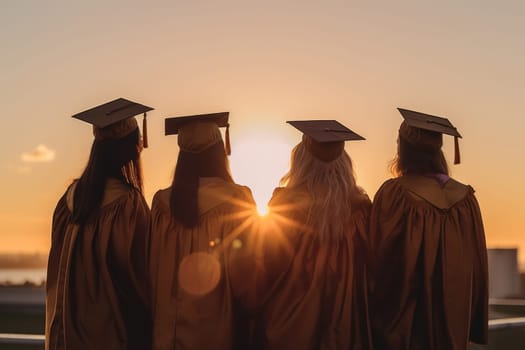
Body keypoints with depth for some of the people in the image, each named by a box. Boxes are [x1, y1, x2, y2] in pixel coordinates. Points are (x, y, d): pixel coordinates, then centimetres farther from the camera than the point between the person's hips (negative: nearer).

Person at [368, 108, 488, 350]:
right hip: (453, 325, 4)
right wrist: (473, 326, 13)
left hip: (404, 321, -4)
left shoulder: (394, 193, -14)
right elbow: (478, 267, 4)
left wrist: (376, 318, -1)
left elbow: (380, 258, -12)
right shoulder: (464, 198, -1)